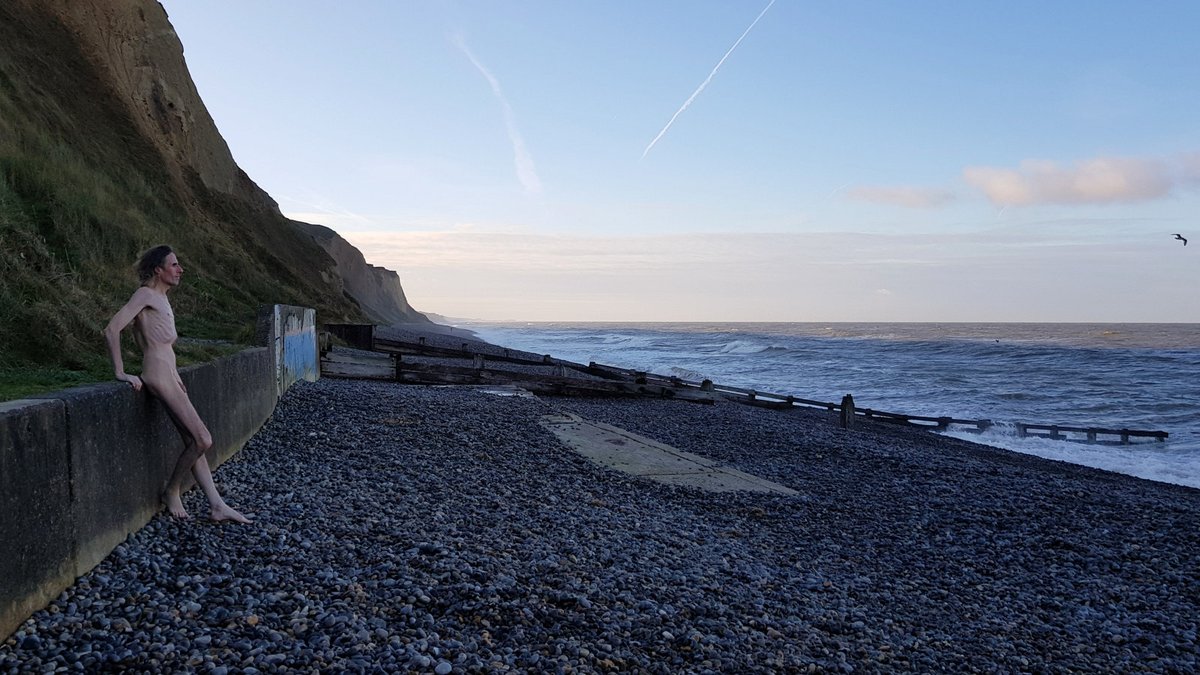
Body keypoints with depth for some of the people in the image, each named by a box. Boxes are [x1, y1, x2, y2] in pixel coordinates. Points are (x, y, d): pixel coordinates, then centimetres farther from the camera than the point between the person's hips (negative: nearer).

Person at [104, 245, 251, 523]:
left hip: (169, 375, 10)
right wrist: (120, 373, -17)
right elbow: (111, 330, -17)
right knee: (203, 440, -12)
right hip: (159, 375, -10)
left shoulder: (160, 298, 18)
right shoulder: (145, 294, -9)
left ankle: (217, 506, 7)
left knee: (193, 442, 6)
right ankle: (172, 492, 6)